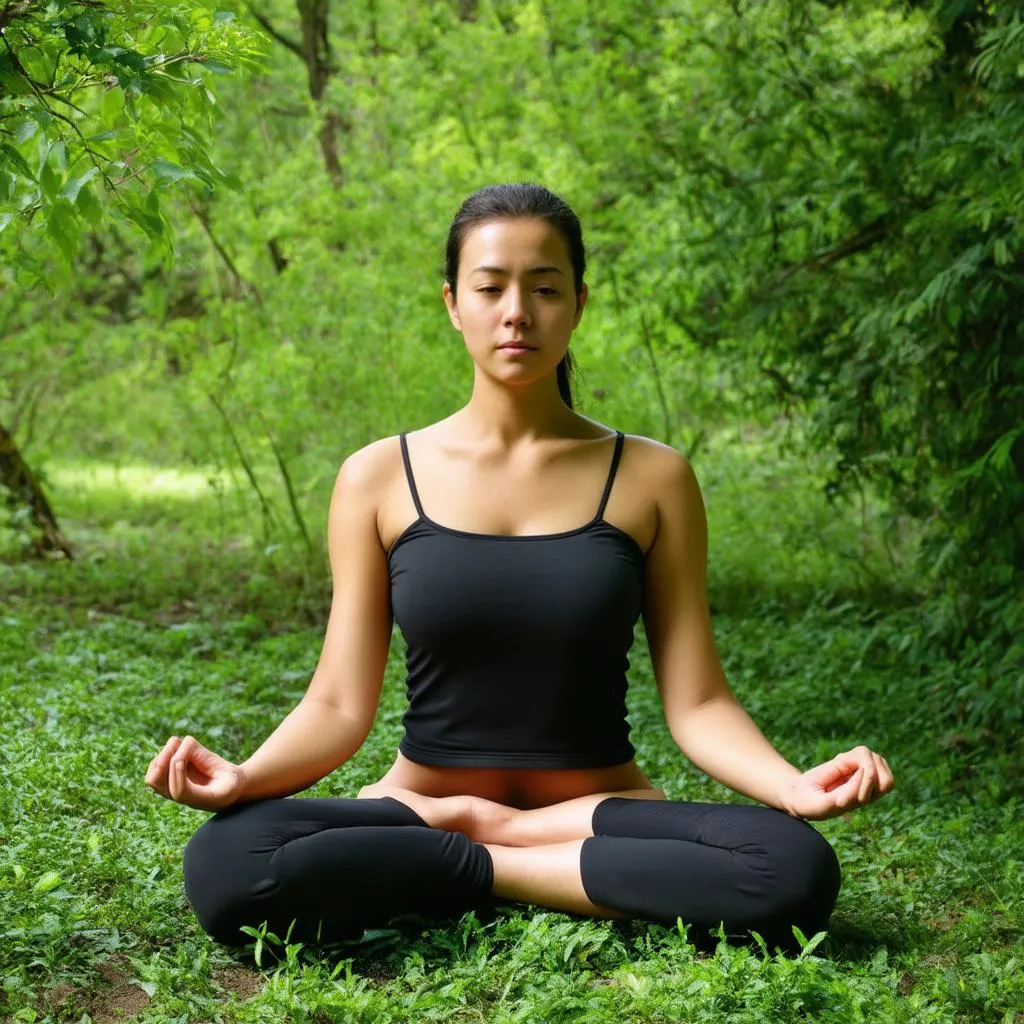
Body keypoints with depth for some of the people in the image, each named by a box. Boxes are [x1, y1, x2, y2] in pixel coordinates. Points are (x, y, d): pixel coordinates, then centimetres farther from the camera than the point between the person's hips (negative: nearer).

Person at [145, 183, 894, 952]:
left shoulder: (652, 478, 1)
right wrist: (244, 776, -21)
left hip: (600, 808, 1)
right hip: (420, 803, 0)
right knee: (225, 864, -31)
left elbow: (696, 703, -2)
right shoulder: (379, 478, 2)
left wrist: (793, 785, -21)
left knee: (797, 871, -30)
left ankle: (476, 834, -13)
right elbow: (340, 704, -1)